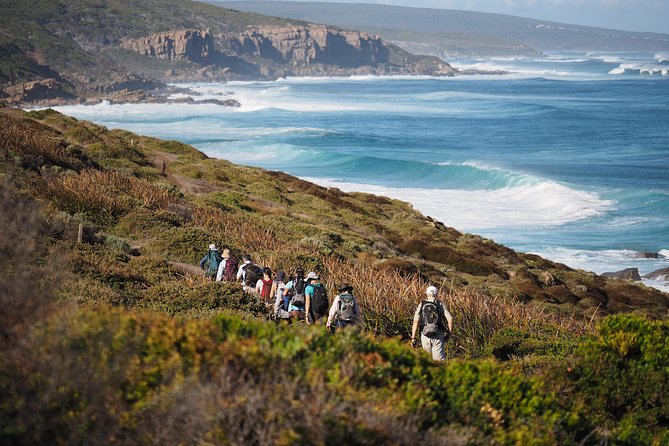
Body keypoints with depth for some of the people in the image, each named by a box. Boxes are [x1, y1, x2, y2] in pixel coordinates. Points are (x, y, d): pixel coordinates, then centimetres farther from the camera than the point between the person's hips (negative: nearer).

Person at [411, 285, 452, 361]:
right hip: (438, 335, -2)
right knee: (439, 360, -6)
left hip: (425, 335, 2)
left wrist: (413, 338, -3)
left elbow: (415, 322, -3)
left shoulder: (421, 305, 6)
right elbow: (450, 319, -5)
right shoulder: (440, 305, 4)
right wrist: (449, 333, 8)